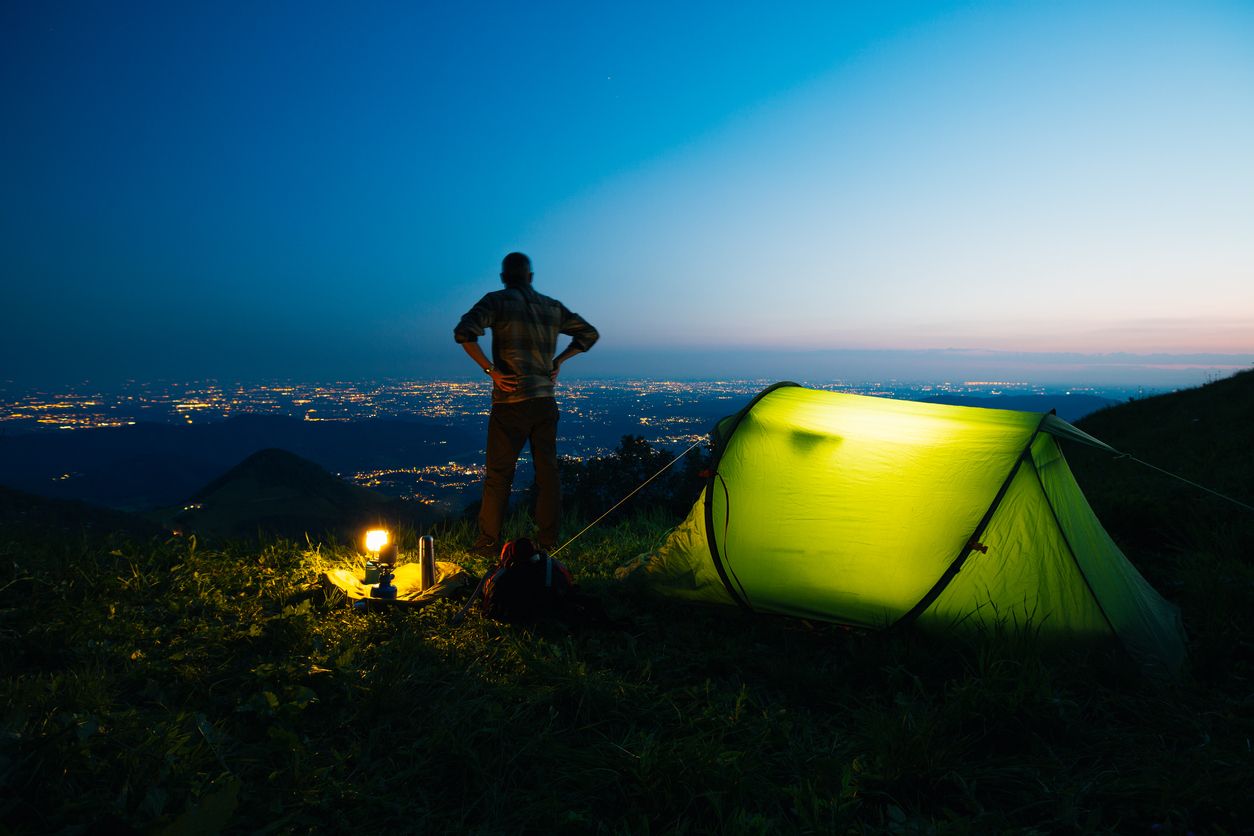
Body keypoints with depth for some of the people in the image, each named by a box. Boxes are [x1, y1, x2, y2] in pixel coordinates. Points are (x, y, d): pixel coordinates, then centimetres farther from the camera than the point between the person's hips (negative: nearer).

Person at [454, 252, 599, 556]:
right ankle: (548, 540, 18)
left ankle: (489, 542, 12)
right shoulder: (553, 307, 11)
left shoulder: (497, 300, -4)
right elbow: (589, 334, 18)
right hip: (546, 402, 4)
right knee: (547, 470, 12)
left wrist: (489, 369, -11)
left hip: (510, 401, -4)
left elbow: (464, 332, -18)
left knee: (499, 473, 5)